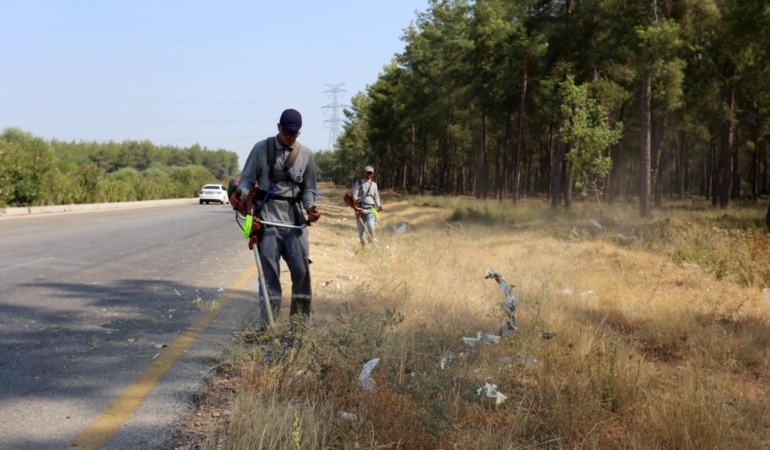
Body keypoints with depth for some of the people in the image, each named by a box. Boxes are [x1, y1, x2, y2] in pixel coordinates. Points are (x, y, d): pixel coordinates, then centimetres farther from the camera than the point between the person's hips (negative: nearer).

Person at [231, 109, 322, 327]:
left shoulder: (306, 154, 9)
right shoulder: (261, 148, 4)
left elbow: (308, 188, 12)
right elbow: (248, 178, 7)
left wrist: (310, 207, -7)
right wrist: (241, 194, -14)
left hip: (294, 218, 2)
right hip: (267, 215, -2)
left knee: (301, 270, -2)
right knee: (270, 272, -3)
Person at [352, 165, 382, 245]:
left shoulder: (374, 184, 15)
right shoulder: (358, 183, 9)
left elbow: (376, 196, 19)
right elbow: (355, 194, -2)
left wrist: (378, 206, 5)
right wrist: (356, 201, -24)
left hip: (370, 209, 0)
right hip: (360, 208, 0)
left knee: (370, 226, -22)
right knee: (361, 229, -2)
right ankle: (364, 244, 11)